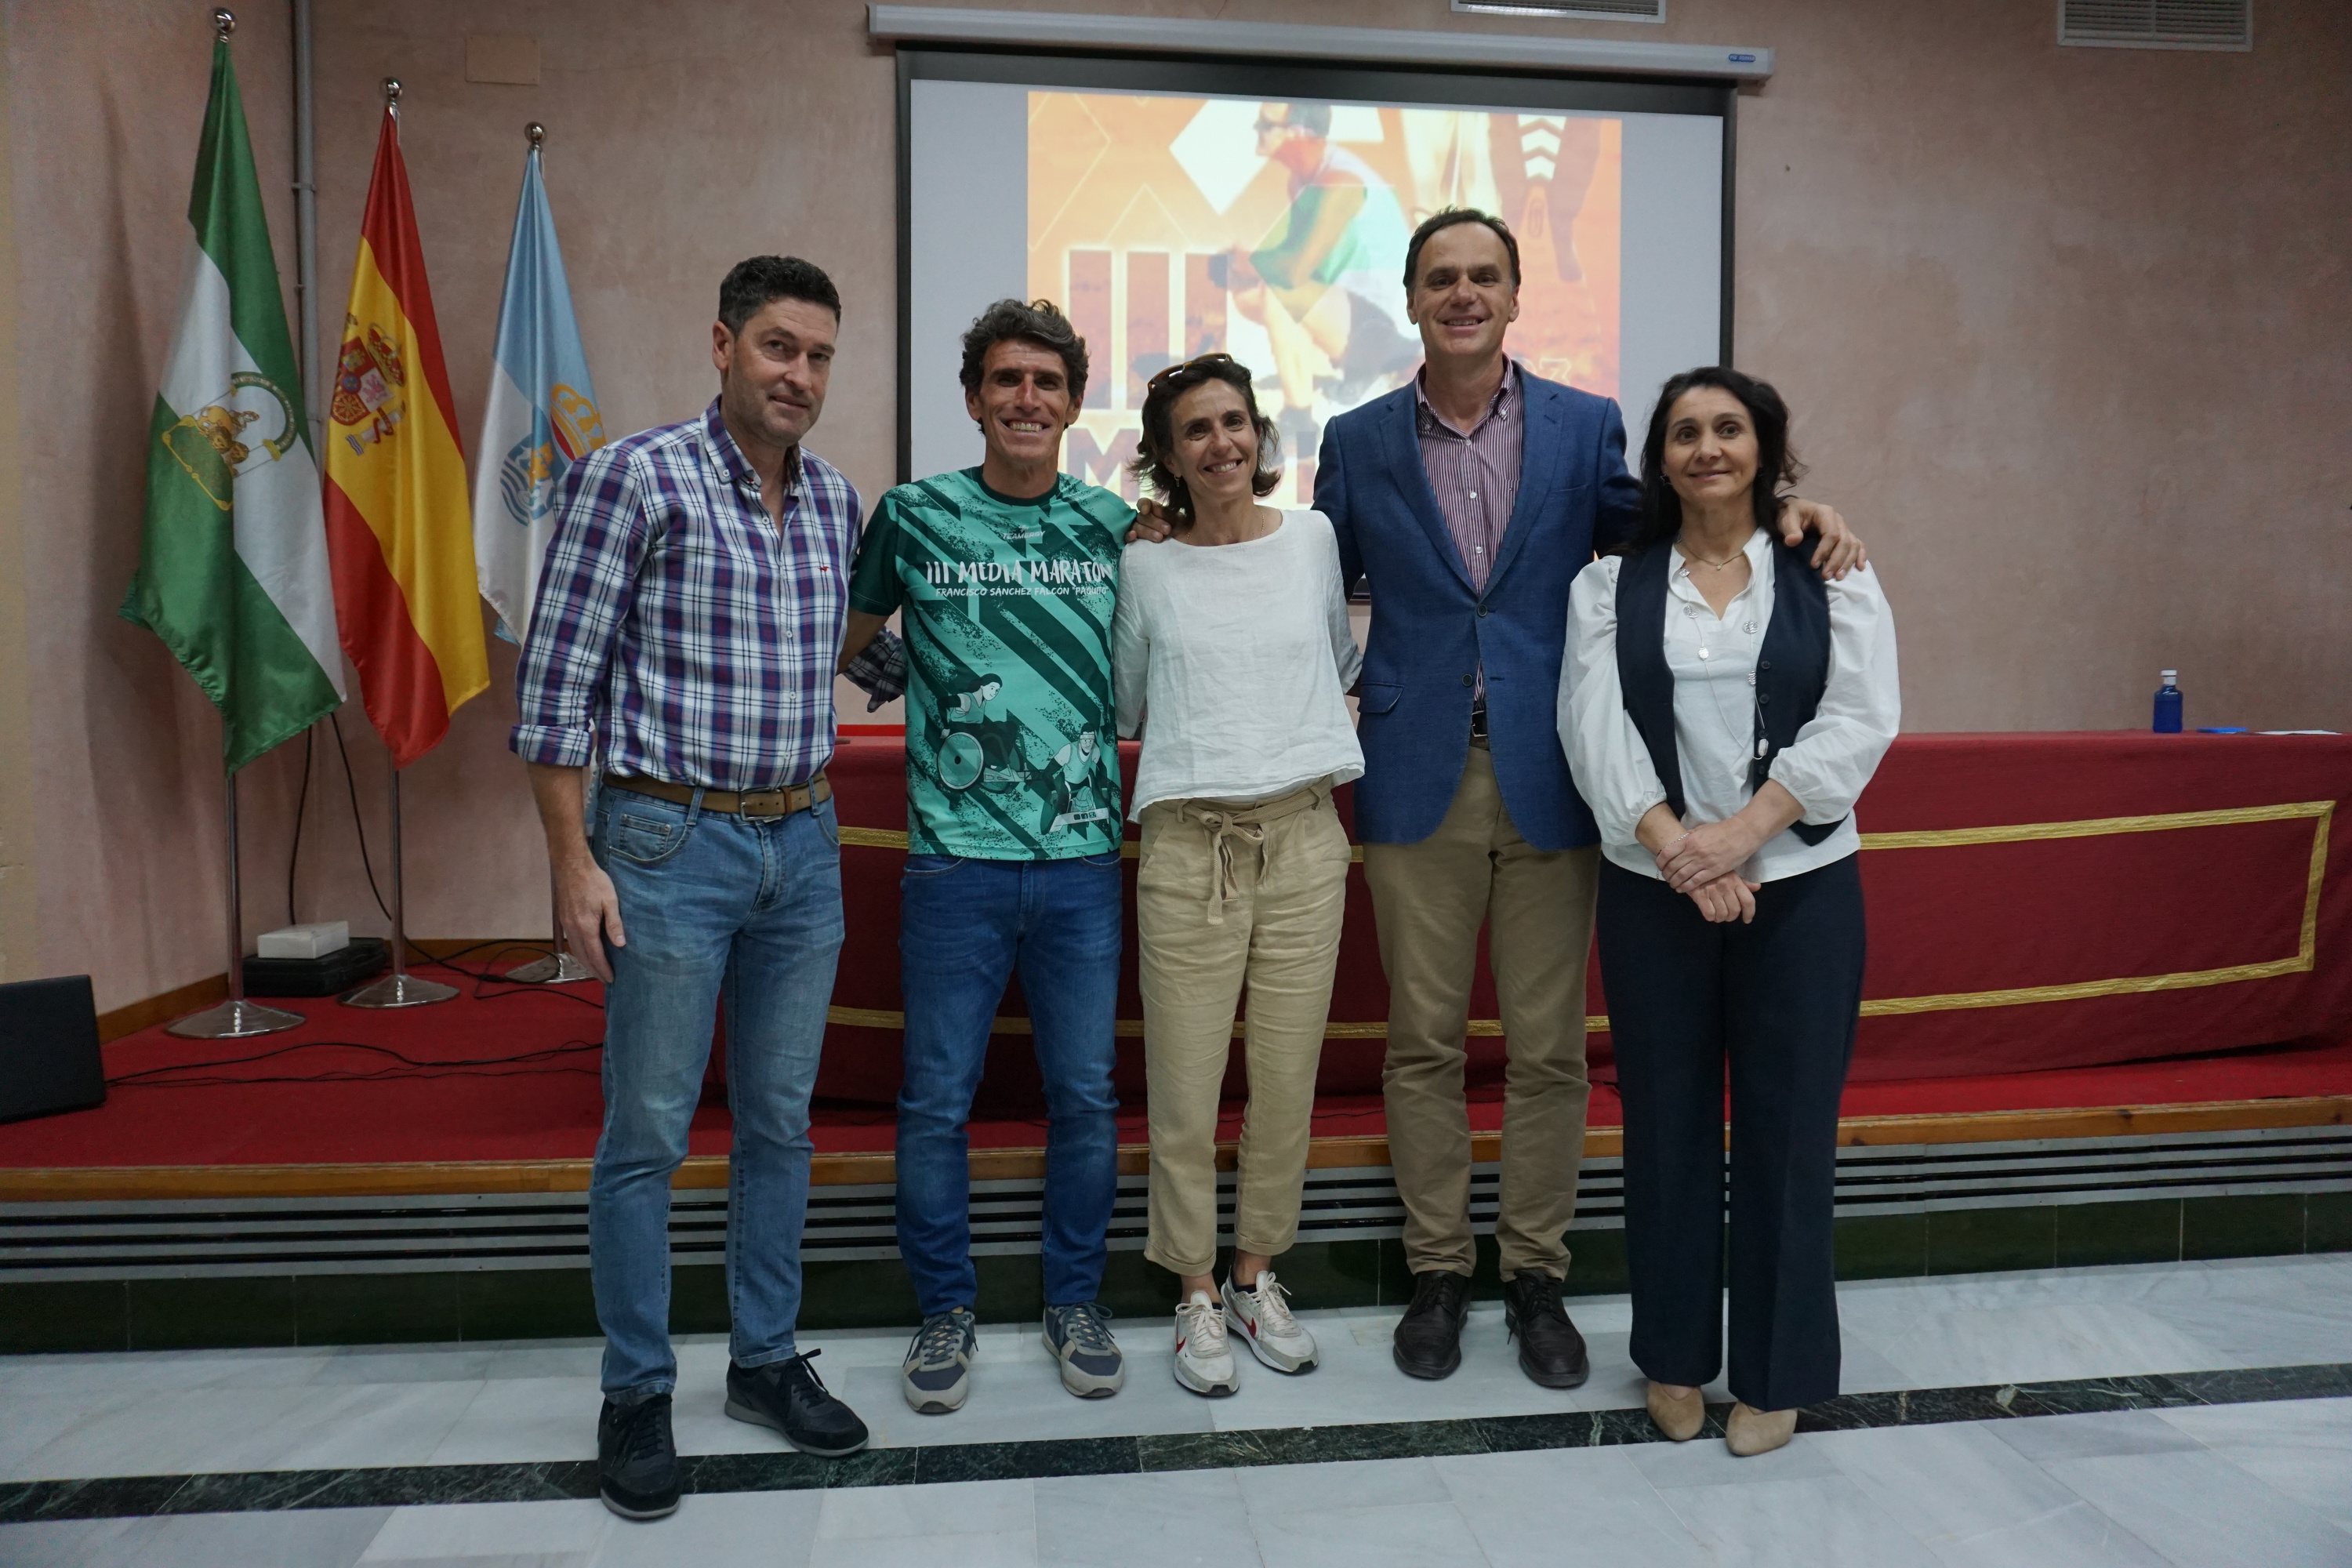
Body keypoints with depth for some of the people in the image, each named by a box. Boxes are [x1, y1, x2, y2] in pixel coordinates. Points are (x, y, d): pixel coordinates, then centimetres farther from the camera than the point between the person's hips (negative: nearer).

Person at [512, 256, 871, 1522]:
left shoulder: (838, 501, 9)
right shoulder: (632, 478, -8)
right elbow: (554, 681, -9)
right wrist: (572, 862, -11)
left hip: (803, 844, 6)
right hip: (670, 843, -5)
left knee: (781, 1121, 13)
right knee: (647, 1132, 4)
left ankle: (766, 1359, 30)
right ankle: (636, 1396, 21)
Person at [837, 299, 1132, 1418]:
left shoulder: (1115, 524, 7)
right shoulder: (915, 516, 2)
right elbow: (849, 644, 16)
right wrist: (917, 680, 5)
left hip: (1083, 858, 2)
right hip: (955, 858, -1)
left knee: (1086, 1094, 9)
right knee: (937, 1097, 5)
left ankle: (1076, 1301, 27)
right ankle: (945, 1310, 24)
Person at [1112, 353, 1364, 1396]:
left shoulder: (1313, 539, 8)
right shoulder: (1146, 570, 3)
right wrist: (1203, 735, 9)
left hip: (1303, 840, 2)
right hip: (1189, 848, -1)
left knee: (1287, 1083, 8)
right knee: (1185, 1092, 1)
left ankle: (1257, 1278, 27)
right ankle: (1197, 1296, 20)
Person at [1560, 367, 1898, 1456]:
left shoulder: (1833, 575, 6)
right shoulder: (1610, 586, 7)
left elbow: (1859, 721, -5)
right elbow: (1595, 726, -4)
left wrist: (1743, 832, -16)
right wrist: (1677, 846, -17)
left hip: (1799, 886, 0)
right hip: (1652, 889, 1)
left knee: (1787, 1125, 4)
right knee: (1667, 1121, 7)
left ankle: (1776, 1372, 20)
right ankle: (1675, 1356, 23)